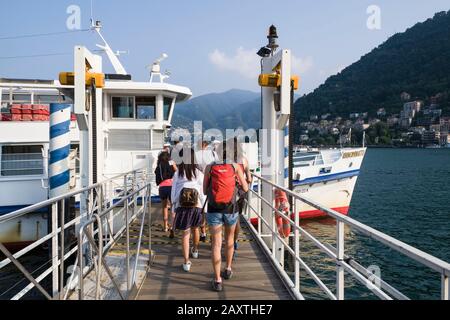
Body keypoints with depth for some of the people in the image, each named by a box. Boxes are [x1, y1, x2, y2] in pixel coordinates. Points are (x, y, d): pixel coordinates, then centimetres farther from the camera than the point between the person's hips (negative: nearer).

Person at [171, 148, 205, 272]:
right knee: (195, 229, 24)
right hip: (197, 206, 1)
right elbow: (203, 193, -1)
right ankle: (195, 250, 48)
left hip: (182, 206, -1)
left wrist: (174, 208, 11)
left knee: (185, 233, 4)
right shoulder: (199, 173, -4)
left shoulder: (177, 174, -4)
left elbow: (174, 192, 0)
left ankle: (186, 262, 2)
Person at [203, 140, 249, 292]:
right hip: (231, 209, 1)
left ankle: (217, 280, -1)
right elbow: (245, 188, 6)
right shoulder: (236, 167, -2)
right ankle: (228, 269, 33)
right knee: (229, 238, 24)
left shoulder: (209, 167, 0)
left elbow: (204, 190, 6)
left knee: (216, 243, 2)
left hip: (214, 209, -1)